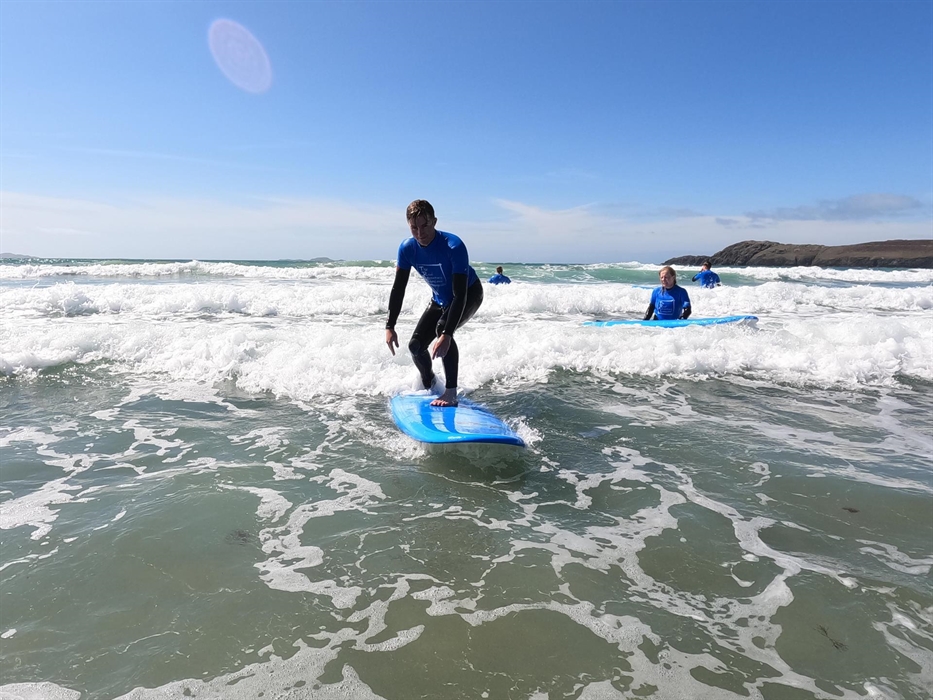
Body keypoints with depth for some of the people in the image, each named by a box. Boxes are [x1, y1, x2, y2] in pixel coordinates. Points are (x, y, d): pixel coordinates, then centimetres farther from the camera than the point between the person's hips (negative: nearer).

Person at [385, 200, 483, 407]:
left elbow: (460, 294, -38)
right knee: (416, 345, -1)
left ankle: (451, 393, -25)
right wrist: (389, 326, -17)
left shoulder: (453, 246, -35)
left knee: (443, 328, -33)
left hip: (470, 294, -6)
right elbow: (398, 289, -10)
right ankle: (429, 386, 29)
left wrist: (446, 334, -46)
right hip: (440, 298, 6)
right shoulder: (407, 248, -18)